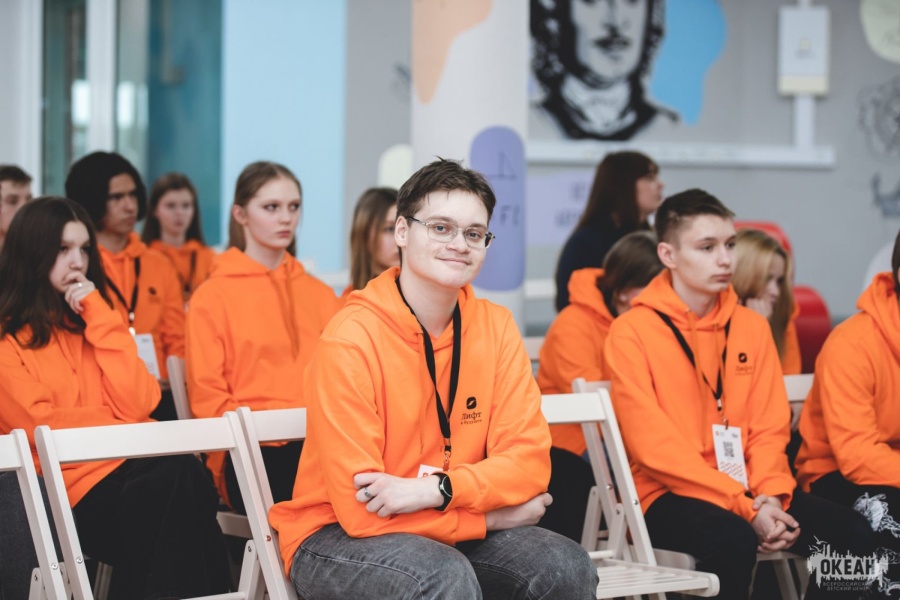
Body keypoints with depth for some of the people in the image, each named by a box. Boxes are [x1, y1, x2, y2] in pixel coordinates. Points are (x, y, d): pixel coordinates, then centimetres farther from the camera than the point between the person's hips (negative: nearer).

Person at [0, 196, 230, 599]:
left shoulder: (93, 320, 20)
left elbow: (137, 404, 4)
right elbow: (39, 428, -7)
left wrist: (99, 317, 2)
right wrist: (123, 428, 0)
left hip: (132, 467, 5)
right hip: (75, 483, -5)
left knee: (183, 476, -32)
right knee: (175, 480, -34)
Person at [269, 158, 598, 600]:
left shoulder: (495, 327, -1)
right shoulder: (350, 340, -17)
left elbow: (528, 461, -7)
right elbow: (361, 508, -20)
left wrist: (436, 489, -25)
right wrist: (490, 515, -15)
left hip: (447, 531, 5)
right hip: (338, 538, -5)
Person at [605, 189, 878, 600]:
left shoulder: (752, 326, 11)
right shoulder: (631, 332, -6)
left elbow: (770, 428, 9)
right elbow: (655, 445, -13)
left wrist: (770, 497, -12)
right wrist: (746, 507, -19)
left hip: (747, 492, 6)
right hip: (667, 495, -6)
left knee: (853, 534, -15)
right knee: (734, 540, -36)